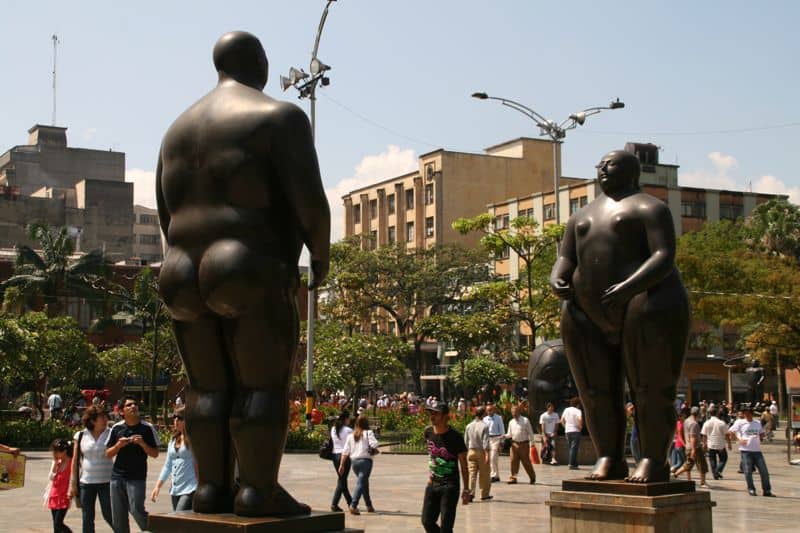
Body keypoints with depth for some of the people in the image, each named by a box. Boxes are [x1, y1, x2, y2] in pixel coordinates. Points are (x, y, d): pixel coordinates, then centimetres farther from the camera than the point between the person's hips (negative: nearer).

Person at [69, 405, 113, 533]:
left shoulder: (111, 434, -2)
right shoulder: (81, 436, 1)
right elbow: (75, 461, 6)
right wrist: (73, 483, 4)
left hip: (106, 482, -2)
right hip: (86, 482, 2)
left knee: (108, 515, -1)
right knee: (87, 519, 8)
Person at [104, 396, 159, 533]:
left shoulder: (147, 428, -1)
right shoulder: (116, 428, 5)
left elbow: (155, 454, 1)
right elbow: (108, 454, 8)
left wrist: (142, 444, -15)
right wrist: (119, 445, -11)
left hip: (137, 477, -3)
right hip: (117, 476, 3)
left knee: (136, 510, -15)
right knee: (118, 517, 6)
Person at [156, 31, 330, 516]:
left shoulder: (181, 128, 17)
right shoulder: (280, 117, -4)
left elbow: (167, 215, 17)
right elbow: (309, 202, -14)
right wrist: (321, 254, 2)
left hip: (189, 279, 7)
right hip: (254, 279, -7)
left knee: (208, 387, 9)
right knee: (264, 385, -4)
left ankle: (212, 488, 7)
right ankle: (259, 491, -7)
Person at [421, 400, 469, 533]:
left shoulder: (455, 437, -14)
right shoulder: (428, 432, 1)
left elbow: (463, 465, -8)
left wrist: (466, 490, -8)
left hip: (450, 486, -6)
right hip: (432, 484, 6)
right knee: (427, 522, 7)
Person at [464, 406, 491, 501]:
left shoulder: (469, 426, 4)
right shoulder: (484, 426, -10)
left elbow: (466, 441, 9)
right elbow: (485, 442, -15)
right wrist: (487, 454, -14)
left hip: (471, 451, 3)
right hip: (481, 452, -3)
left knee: (472, 473, 1)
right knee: (484, 474, 8)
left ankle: (470, 492, -14)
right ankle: (484, 494, 17)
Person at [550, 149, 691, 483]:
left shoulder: (649, 208, 1)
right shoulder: (582, 217, 22)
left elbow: (664, 257, -12)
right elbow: (564, 260, 14)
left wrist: (628, 287, -27)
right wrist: (557, 281, -10)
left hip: (644, 301, -6)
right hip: (591, 314, 6)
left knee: (651, 388, -7)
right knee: (597, 390, 2)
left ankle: (654, 461, -4)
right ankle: (609, 459, 8)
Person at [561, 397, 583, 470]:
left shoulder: (566, 410, 9)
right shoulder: (577, 411, -10)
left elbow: (562, 420, 15)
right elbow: (580, 419, -26)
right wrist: (580, 426, -11)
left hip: (567, 431, 6)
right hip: (575, 431, -6)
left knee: (571, 448, 15)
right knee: (574, 448, -5)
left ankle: (575, 464, 18)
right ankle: (572, 464, -10)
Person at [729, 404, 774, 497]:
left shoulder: (757, 423, 11)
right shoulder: (740, 422, -1)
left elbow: (761, 433, 27)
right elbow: (730, 432, -2)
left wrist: (760, 439, 8)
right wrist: (738, 440, -9)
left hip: (757, 450, 3)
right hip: (746, 450, -3)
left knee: (764, 471, 1)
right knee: (748, 472, -1)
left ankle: (767, 490, 10)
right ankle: (751, 490, 13)